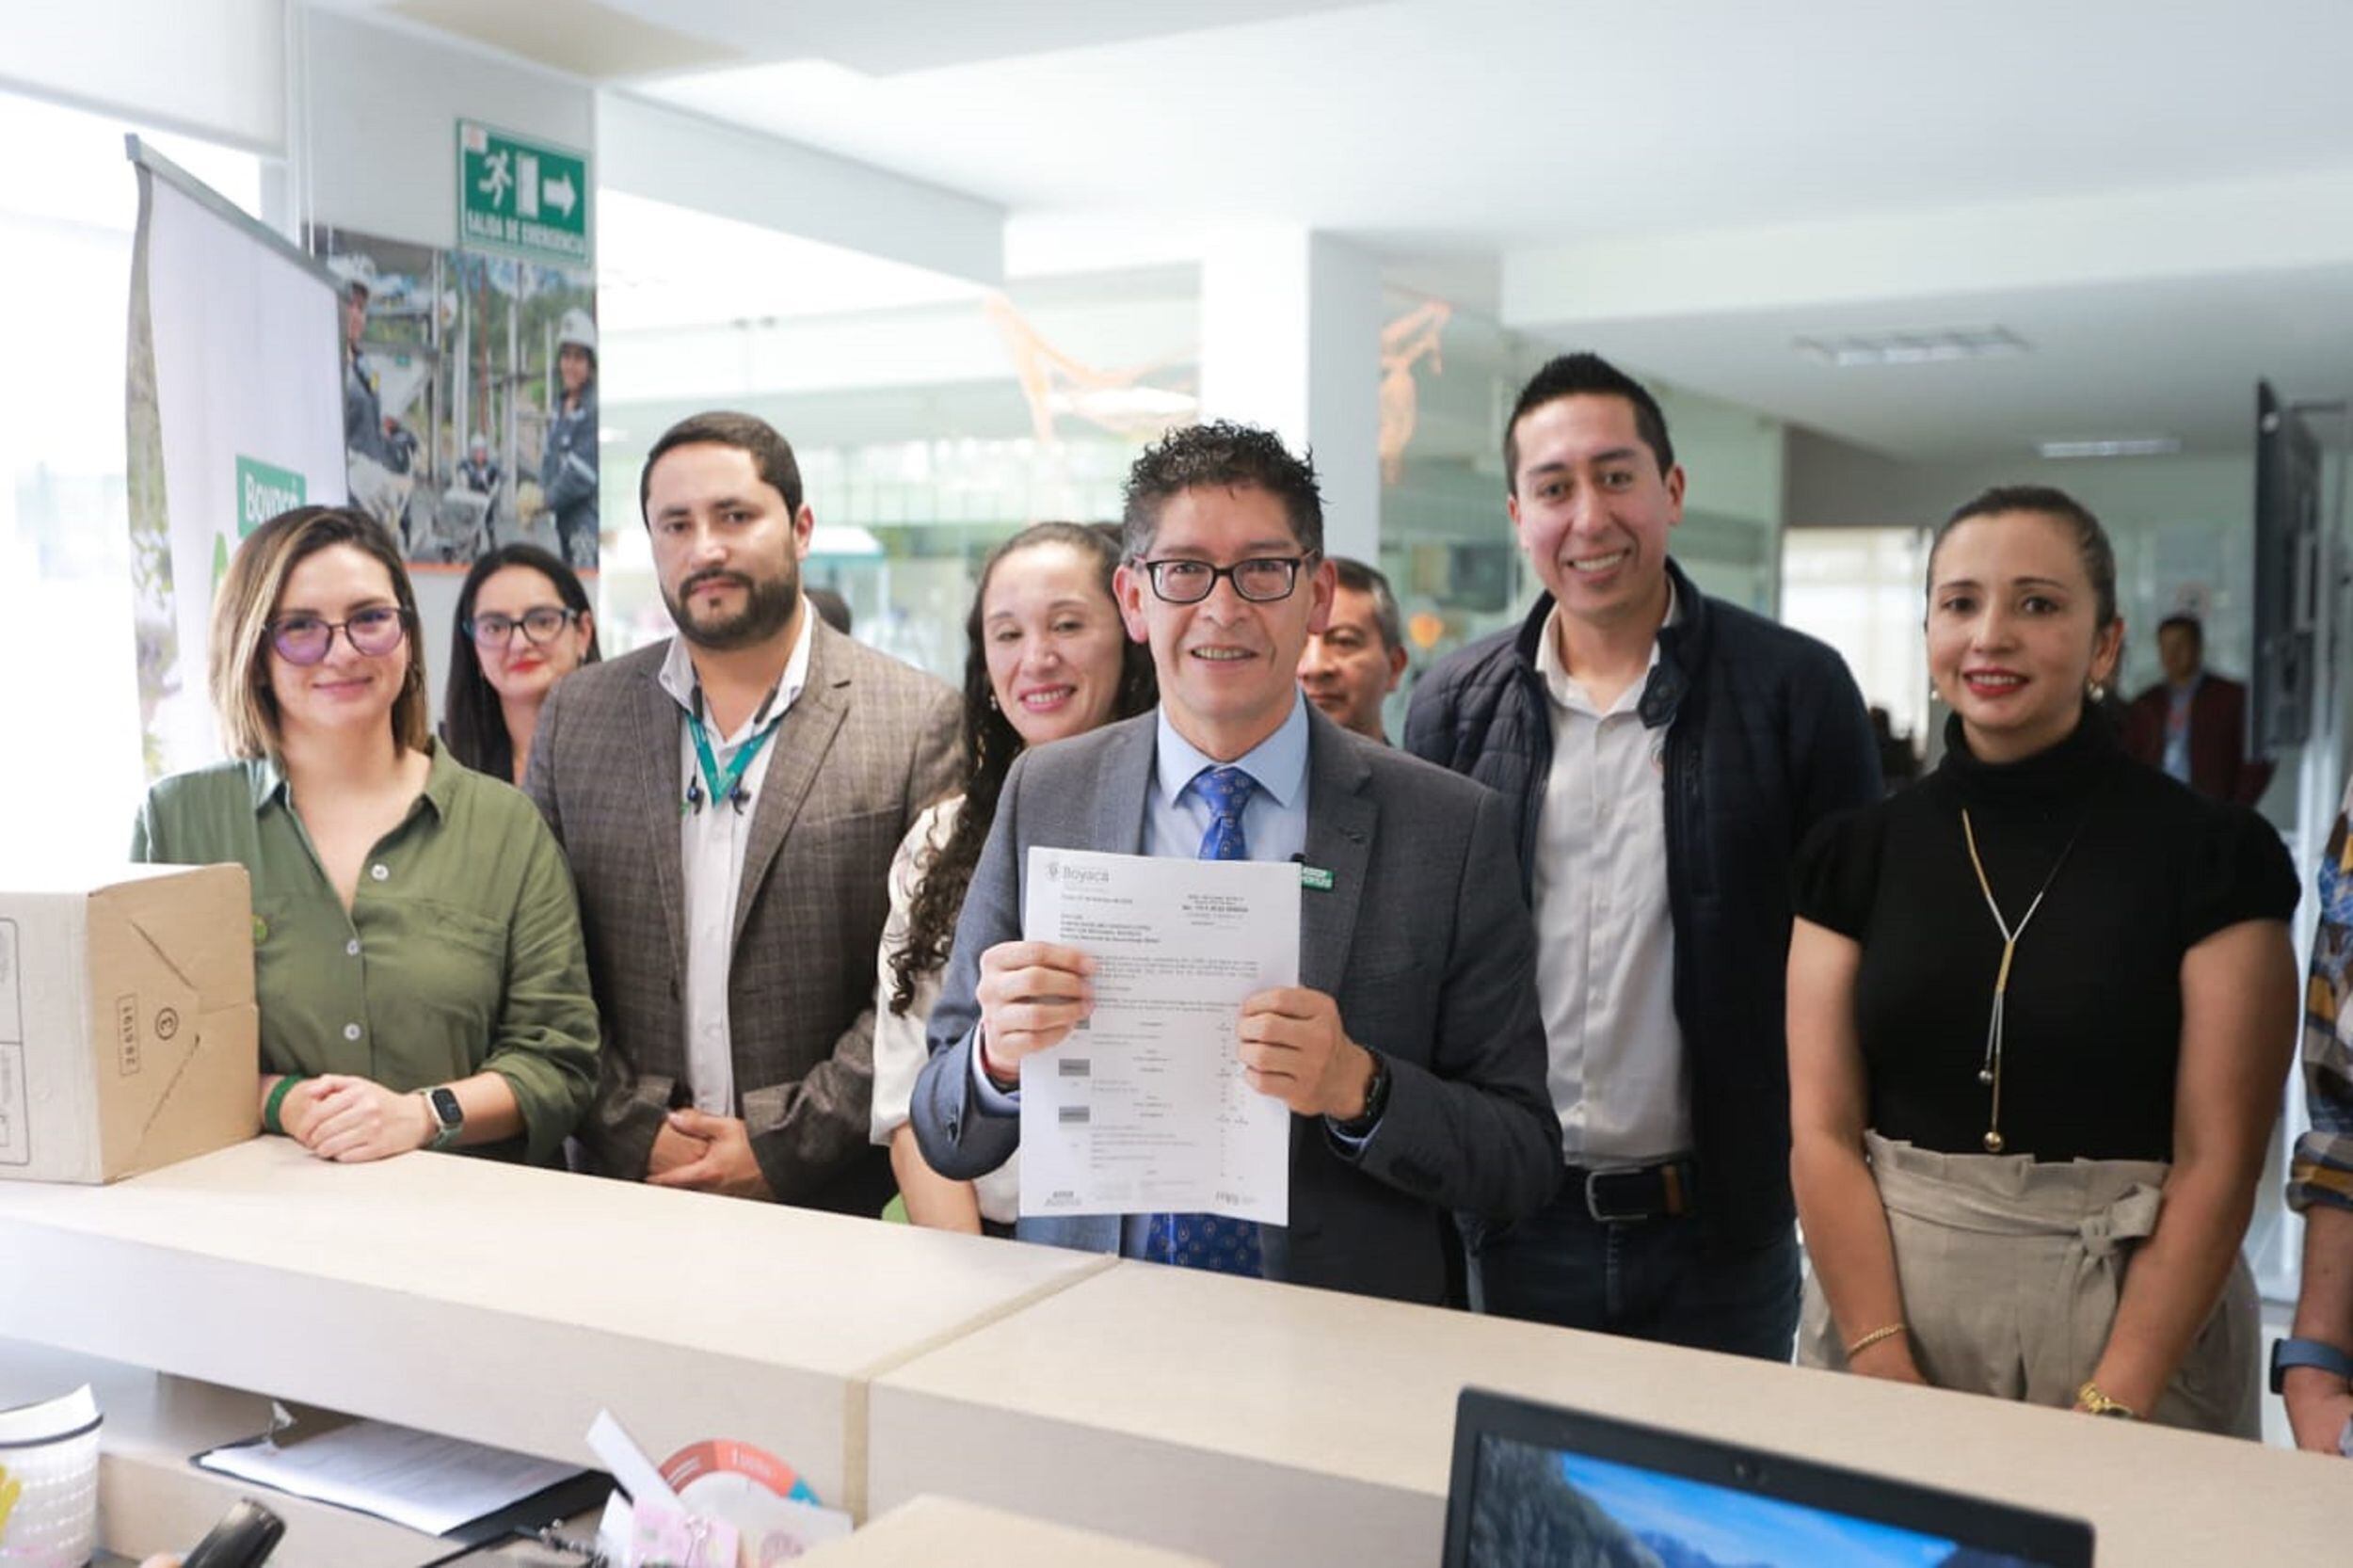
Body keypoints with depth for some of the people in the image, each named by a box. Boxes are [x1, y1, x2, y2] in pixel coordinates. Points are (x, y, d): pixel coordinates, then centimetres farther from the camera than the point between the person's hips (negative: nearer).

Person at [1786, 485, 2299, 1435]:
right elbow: (1823, 1133, -3)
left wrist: (2110, 1410, -17)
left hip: (2132, 1323, -2)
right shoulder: (1855, 853, 1)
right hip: (1884, 1297, 2)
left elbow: (2216, 1161, -10)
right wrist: (1888, 1371, -13)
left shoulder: (2215, 856, -5)